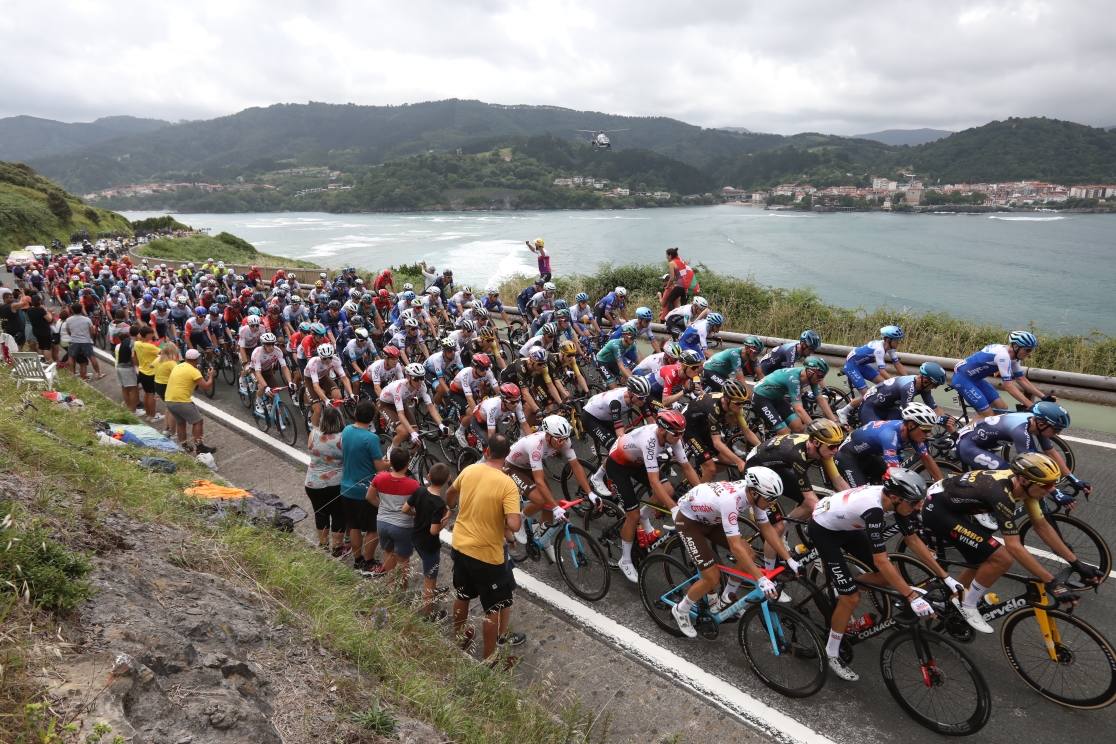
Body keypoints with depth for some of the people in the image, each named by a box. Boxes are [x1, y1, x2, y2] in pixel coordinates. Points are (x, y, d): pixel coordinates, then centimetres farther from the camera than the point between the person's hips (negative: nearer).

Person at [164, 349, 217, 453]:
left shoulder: (177, 367, 14)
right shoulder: (193, 371, -11)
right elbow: (206, 386, -14)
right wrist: (211, 376, 2)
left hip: (169, 401, 8)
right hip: (182, 401, -8)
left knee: (180, 423, 22)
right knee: (198, 421, 4)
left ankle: (184, 446, 29)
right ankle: (199, 446, 2)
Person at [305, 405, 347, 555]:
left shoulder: (313, 434, -10)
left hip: (313, 484, 3)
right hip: (337, 485, -3)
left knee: (320, 514, 21)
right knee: (339, 516, 13)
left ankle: (323, 544, 36)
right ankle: (336, 548, 22)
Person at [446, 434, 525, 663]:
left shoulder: (469, 470, -5)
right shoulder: (507, 484, -23)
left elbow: (450, 495, 15)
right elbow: (514, 525, -31)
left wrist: (453, 506, 38)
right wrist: (520, 518, -7)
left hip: (459, 546, 6)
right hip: (487, 554, -6)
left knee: (462, 596, 28)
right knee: (496, 608, 13)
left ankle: (459, 637, 48)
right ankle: (489, 658, 24)